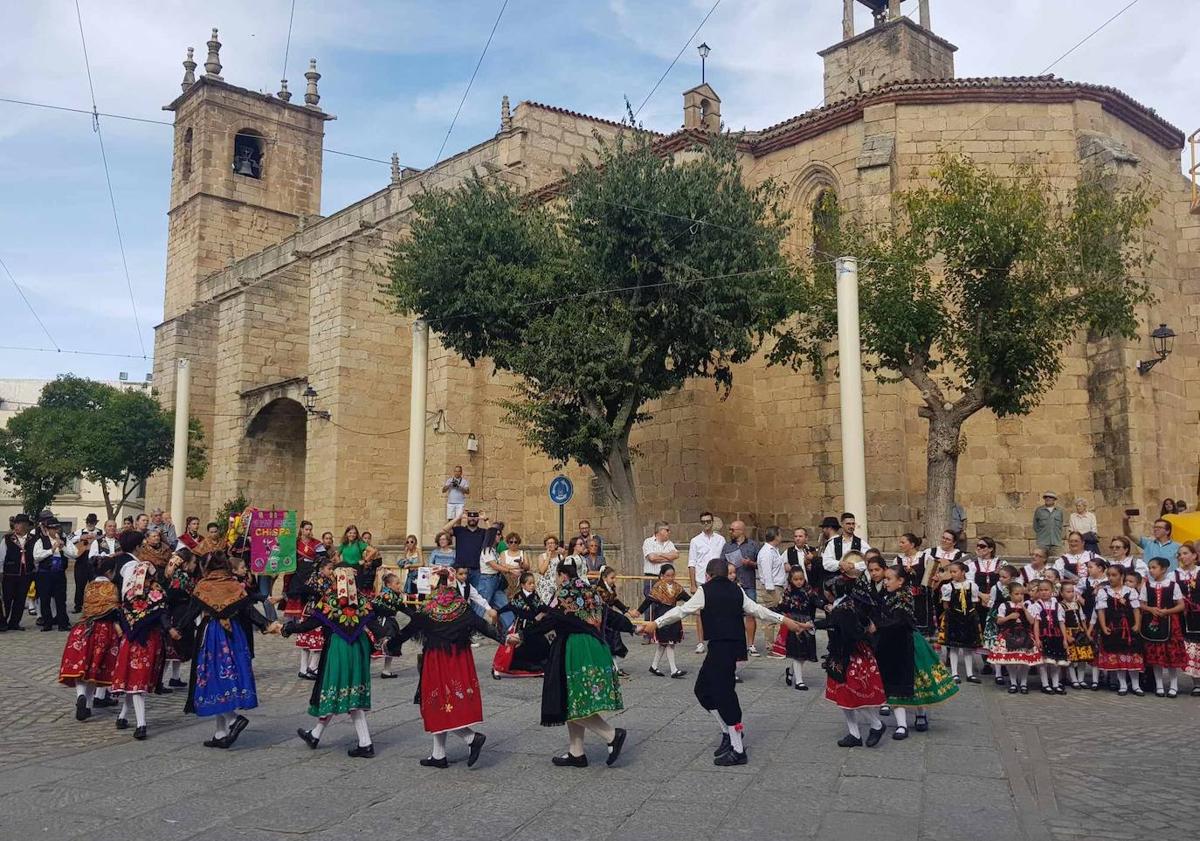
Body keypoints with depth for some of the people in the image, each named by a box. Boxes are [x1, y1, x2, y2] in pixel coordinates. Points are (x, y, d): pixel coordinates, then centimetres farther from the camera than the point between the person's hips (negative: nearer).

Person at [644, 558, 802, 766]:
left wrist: (657, 623, -2)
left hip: (719, 647, -7)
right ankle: (730, 733, 20)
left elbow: (683, 610, -6)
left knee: (723, 695, -2)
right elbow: (757, 610, 16)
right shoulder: (736, 590, 12)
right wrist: (783, 620, 27)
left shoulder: (705, 590, -4)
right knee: (702, 689, 17)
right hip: (735, 646, 7)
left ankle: (738, 751, 2)